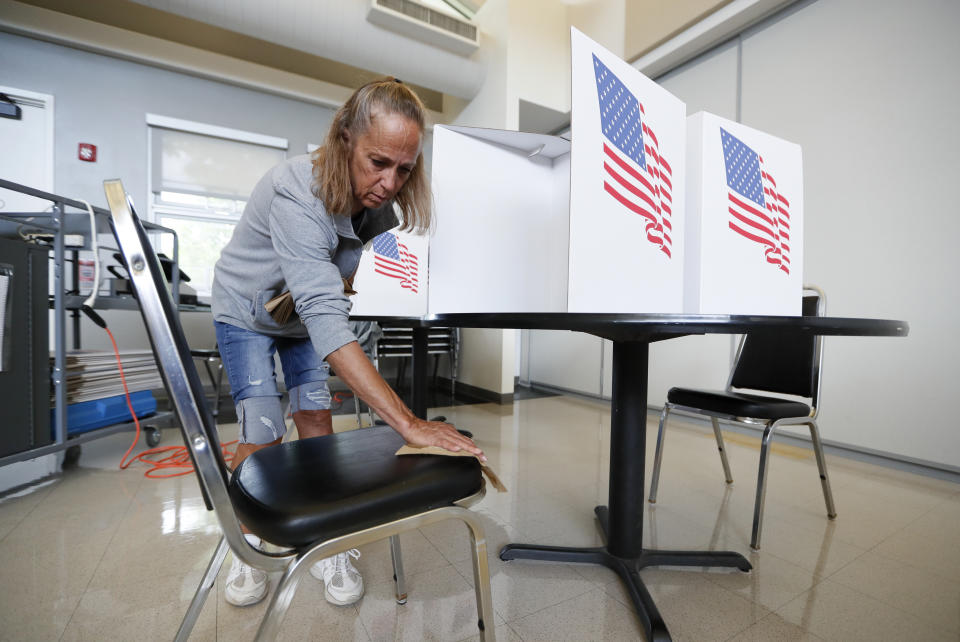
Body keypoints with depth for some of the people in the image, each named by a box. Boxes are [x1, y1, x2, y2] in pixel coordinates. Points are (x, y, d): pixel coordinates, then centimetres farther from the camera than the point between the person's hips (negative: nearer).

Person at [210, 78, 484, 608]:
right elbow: (325, 318, -50)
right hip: (247, 311, -4)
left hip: (306, 313, 4)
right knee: (262, 433, -10)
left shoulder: (380, 199, -17)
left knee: (316, 418, -3)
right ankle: (246, 545, 19)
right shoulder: (295, 194, -38)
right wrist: (409, 424, -56)